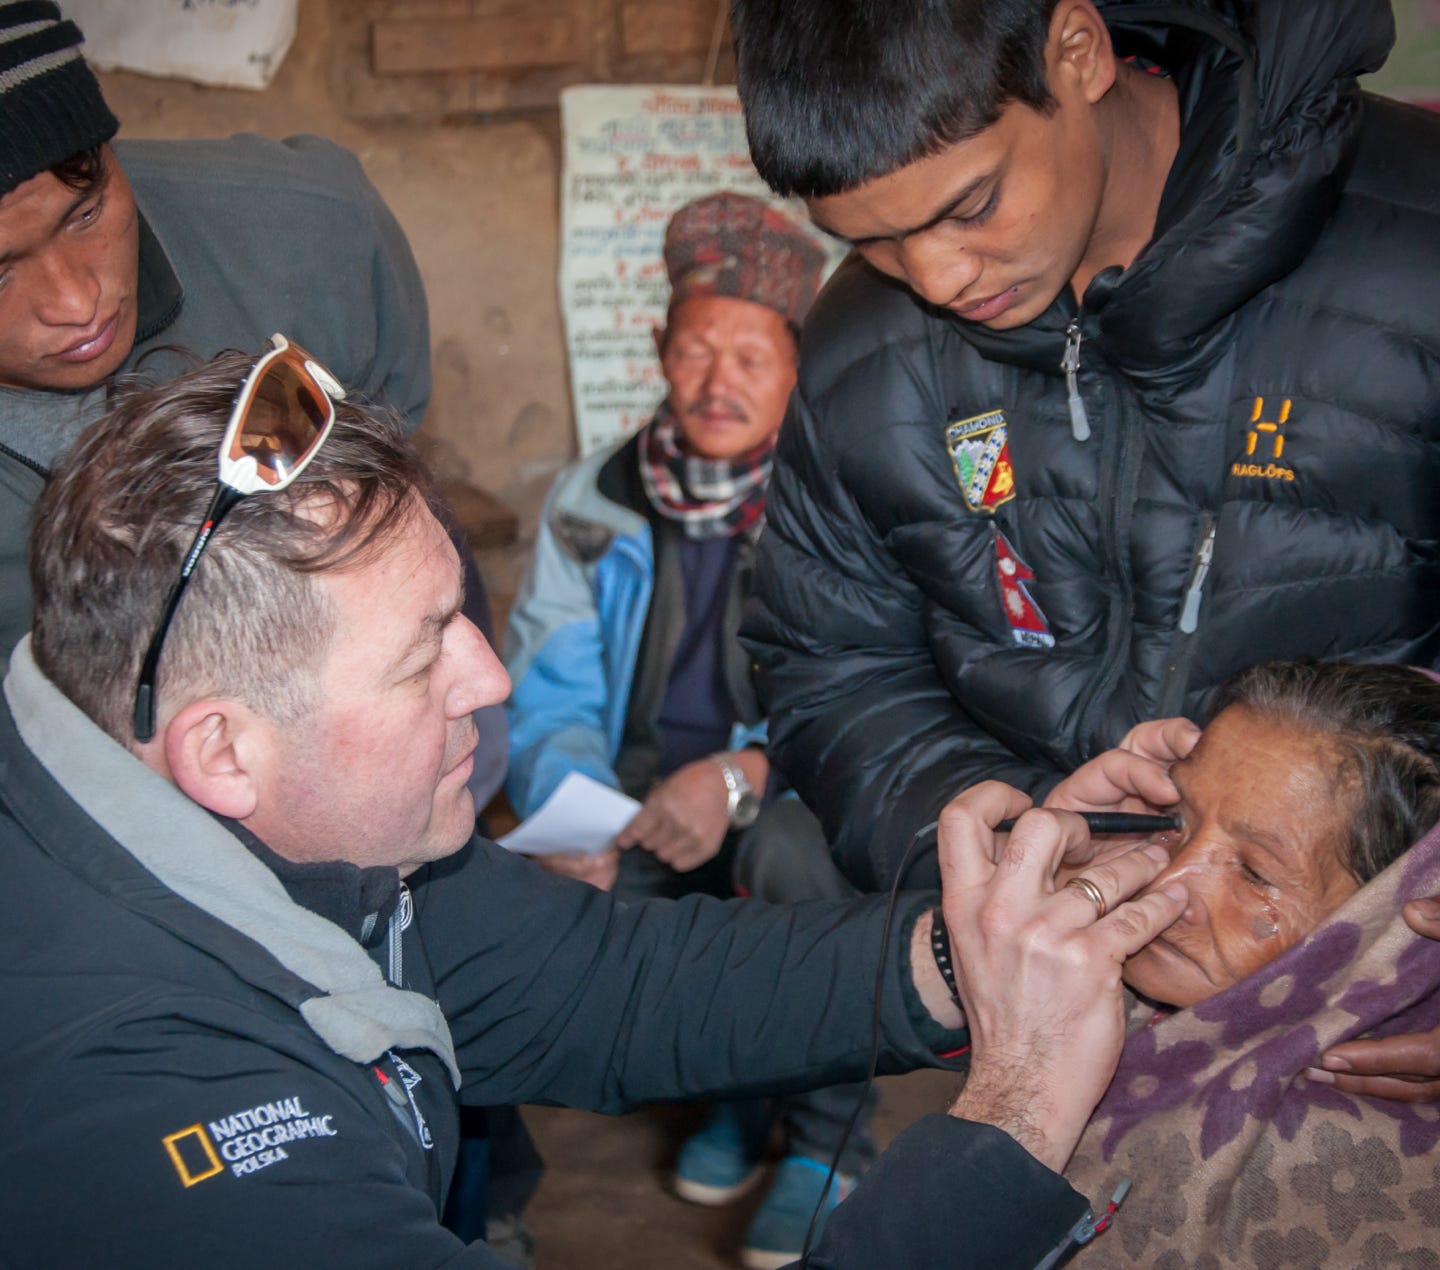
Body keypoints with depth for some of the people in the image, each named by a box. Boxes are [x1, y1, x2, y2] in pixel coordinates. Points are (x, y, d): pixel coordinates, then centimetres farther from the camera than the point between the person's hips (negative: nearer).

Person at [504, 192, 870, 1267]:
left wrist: (739, 777, -31)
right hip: (645, 782, 4)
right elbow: (547, 697, 0)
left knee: (790, 846, -36)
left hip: (792, 788, -3)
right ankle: (733, 1085, 7)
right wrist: (565, 809, -22)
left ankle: (827, 1137, -10)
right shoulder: (592, 504, 1)